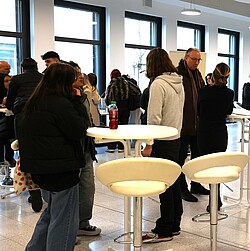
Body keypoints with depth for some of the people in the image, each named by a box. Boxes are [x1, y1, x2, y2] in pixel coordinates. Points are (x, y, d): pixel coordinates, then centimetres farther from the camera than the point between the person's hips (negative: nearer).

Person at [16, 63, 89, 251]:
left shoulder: (34, 103, 8)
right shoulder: (61, 104, -19)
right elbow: (80, 130, -15)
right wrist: (77, 101, -9)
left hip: (39, 168, 9)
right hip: (61, 169, -9)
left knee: (52, 211, 26)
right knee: (63, 220, 4)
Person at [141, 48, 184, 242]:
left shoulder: (158, 84, -15)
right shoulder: (179, 83, 10)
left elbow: (154, 118, -19)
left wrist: (148, 144, -15)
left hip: (163, 141, -8)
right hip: (176, 138, 8)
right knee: (174, 182, 15)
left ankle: (164, 230, 8)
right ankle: (175, 224, 26)